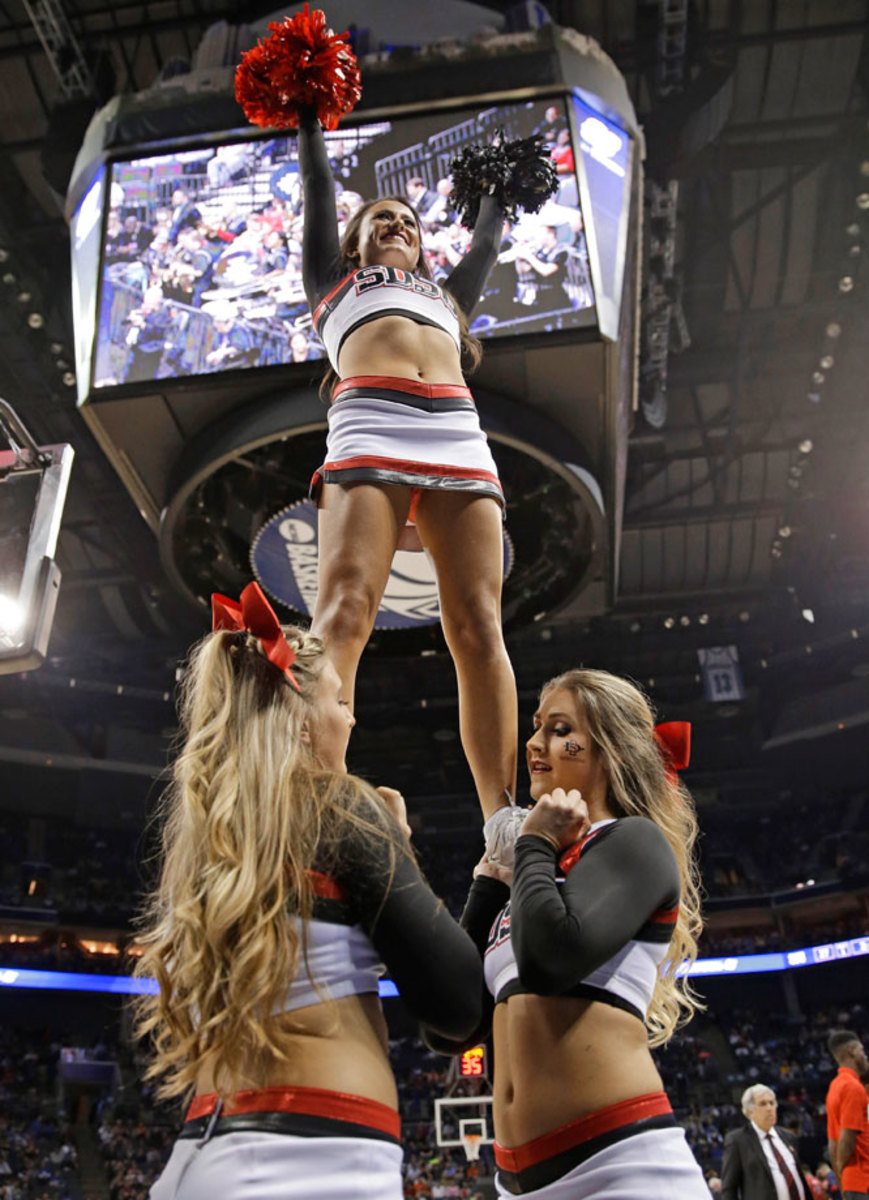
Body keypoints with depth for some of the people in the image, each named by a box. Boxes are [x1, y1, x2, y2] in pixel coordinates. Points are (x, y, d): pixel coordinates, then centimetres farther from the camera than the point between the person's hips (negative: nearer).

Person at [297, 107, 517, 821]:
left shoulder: (445, 297, 40)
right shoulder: (336, 280, 33)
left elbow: (486, 241, 51)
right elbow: (319, 188, 35)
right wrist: (310, 119, 46)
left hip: (461, 441, 3)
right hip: (370, 433, -3)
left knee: (479, 628, -13)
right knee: (346, 609, -23)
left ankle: (503, 818, -19)